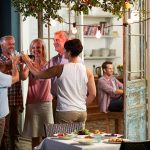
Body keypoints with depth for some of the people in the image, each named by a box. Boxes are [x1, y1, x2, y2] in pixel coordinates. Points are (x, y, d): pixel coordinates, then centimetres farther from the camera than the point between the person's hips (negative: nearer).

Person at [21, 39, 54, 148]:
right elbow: (24, 77, -16)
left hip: (46, 102, 0)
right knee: (34, 135, 4)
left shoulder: (49, 64, 5)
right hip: (32, 102, 0)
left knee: (46, 135, 1)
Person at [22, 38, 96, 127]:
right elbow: (93, 94, 2)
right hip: (82, 112, 4)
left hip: (65, 112, -4)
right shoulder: (87, 71, 1)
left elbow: (38, 74, 3)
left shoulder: (60, 69, -7)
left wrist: (27, 62, 17)